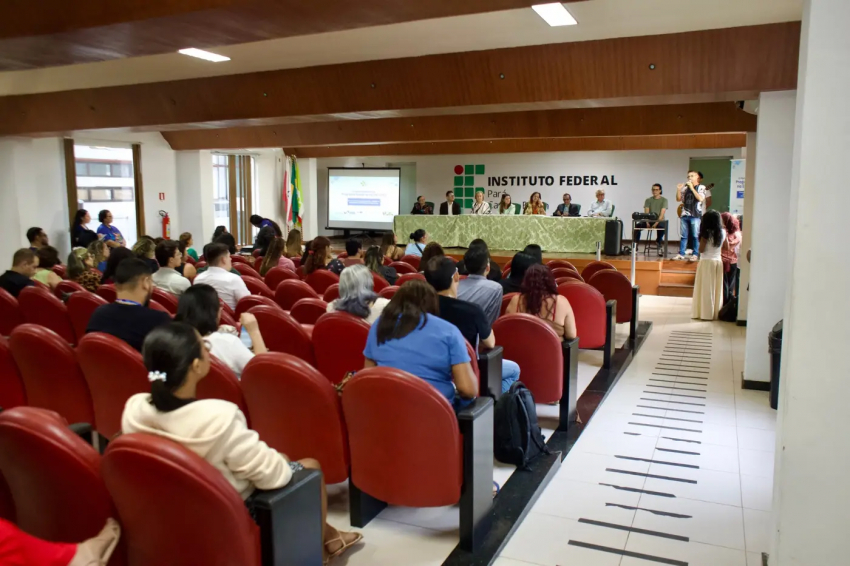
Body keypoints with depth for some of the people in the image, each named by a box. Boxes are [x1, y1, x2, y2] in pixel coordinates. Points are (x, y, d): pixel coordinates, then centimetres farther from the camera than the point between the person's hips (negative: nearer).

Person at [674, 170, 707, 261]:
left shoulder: (701, 187, 0)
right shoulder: (685, 187, 12)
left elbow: (700, 198, -15)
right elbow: (678, 199, 14)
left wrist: (692, 188, -14)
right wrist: (679, 190, -2)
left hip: (695, 215, -4)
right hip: (684, 214, 4)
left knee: (695, 236, -1)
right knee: (683, 236, 6)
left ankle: (695, 254, 5)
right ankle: (681, 254, 9)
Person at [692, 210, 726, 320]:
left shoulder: (706, 234, -13)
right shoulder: (722, 232, 1)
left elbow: (701, 250, -12)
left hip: (706, 262, -5)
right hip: (718, 261, 5)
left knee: (706, 288, 0)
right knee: (717, 288, 10)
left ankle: (706, 313, 2)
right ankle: (716, 312, 15)